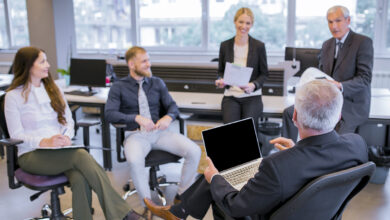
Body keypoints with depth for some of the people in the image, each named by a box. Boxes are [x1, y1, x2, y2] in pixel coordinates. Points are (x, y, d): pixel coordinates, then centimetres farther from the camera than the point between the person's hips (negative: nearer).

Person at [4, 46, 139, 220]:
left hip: (60, 151, 4)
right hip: (31, 155, -4)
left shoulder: (53, 89, 16)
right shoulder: (13, 96, 0)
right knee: (81, 155, -33)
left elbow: (68, 120, 14)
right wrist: (45, 142, -21)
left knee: (80, 179, -32)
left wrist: (66, 137, -8)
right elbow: (16, 135, -5)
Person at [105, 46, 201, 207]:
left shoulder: (157, 83, 15)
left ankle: (183, 195, 1)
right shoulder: (118, 87, 4)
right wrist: (136, 118, -22)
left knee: (194, 151, -19)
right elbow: (110, 114, -8)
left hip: (159, 131, 3)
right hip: (135, 134, -3)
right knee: (134, 160, -38)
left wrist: (168, 117, -14)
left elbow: (172, 105, 11)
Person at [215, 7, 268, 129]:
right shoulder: (225, 45, 6)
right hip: (231, 95, 1)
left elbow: (264, 73, 6)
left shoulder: (259, 46, 1)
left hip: (252, 96, -1)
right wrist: (221, 80, -6)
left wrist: (254, 85, -13)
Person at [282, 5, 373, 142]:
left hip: (351, 103, -6)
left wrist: (341, 86, -31)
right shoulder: (327, 45, 13)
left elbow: (365, 78, -15)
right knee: (290, 113, -5)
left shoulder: (363, 42, -8)